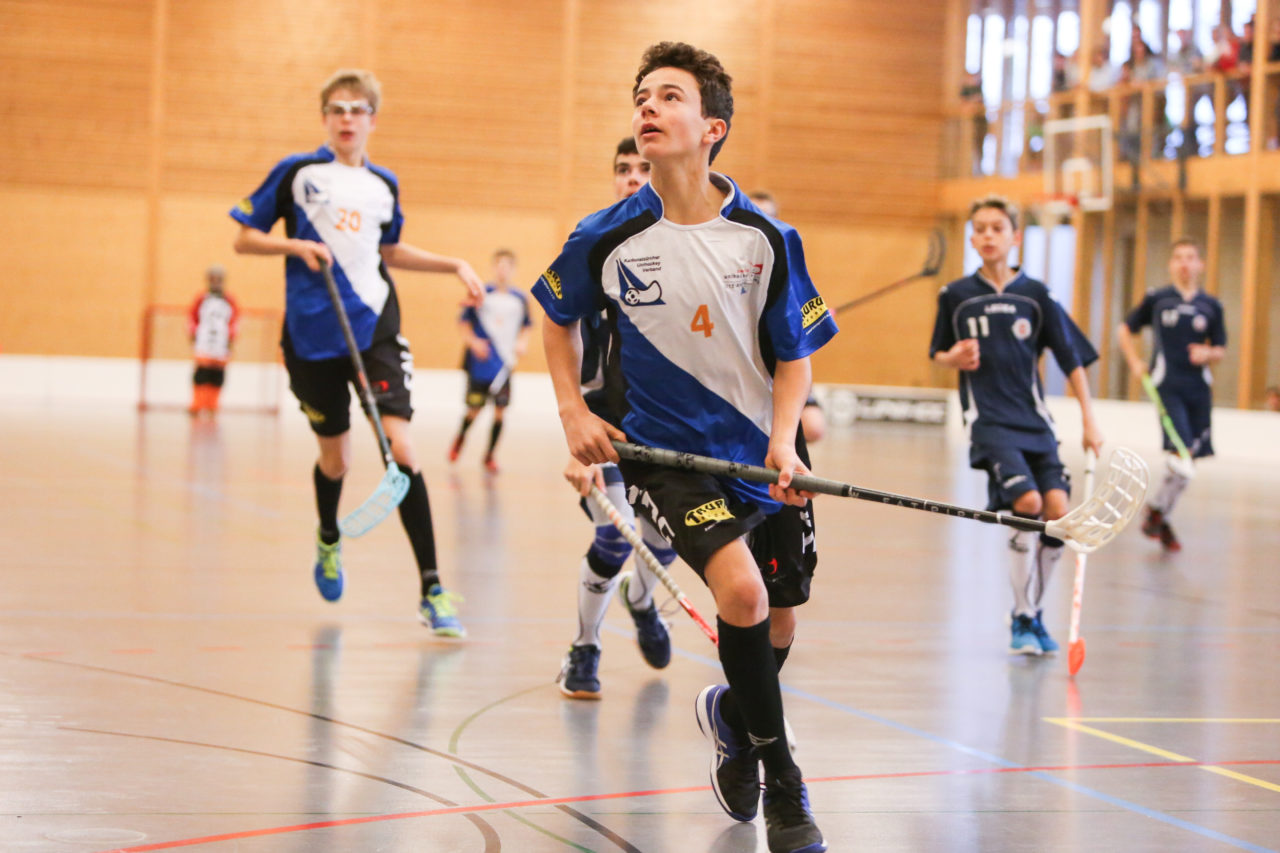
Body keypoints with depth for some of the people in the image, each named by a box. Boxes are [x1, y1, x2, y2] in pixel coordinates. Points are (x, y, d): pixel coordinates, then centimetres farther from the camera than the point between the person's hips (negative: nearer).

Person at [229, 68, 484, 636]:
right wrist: (297, 246, -13)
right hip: (313, 335, -1)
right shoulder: (296, 173, 1)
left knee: (400, 449, -13)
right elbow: (245, 239, 4)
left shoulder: (384, 185, 10)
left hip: (376, 329, 1)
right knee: (334, 457, 9)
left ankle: (432, 590, -12)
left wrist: (455, 264, 18)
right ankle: (328, 540, 45)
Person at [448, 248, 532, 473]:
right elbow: (464, 323, 2)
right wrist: (472, 341, -14)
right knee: (474, 409, 2)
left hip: (504, 365, 2)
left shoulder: (520, 299, 5)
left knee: (500, 410, -2)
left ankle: (490, 455, 12)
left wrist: (522, 343, -2)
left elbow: (525, 328, 18)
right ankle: (460, 438, 32)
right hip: (480, 364, -2)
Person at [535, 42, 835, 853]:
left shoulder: (769, 238, -9)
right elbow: (558, 315, 11)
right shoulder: (607, 238, -9)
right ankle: (781, 776, -4)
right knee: (741, 589, -24)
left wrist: (783, 439, -16)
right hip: (666, 450, -2)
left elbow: (796, 353, 0)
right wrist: (573, 410, 2)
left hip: (763, 451, 3)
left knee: (775, 629, 11)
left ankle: (730, 714, 48)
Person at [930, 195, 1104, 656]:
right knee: (1027, 503, -21)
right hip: (988, 421, -2)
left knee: (1057, 510, -10)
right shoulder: (956, 296, 3)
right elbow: (937, 354, 15)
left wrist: (1089, 420, 4)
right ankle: (1021, 620, -8)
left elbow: (1071, 359, 8)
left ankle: (1034, 613, 11)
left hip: (1034, 421, 3)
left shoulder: (1035, 295, 5)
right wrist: (953, 358, -9)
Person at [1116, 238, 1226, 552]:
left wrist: (1208, 354, -6)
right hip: (1167, 385, -4)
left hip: (1198, 388, 4)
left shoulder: (1211, 306, 10)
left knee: (1184, 464, 7)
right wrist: (1135, 362, 2)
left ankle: (1160, 520, 24)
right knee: (1181, 453, -20)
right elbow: (1125, 330, 15)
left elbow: (1220, 350, 16)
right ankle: (1157, 512, 1)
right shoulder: (1156, 299, 4)